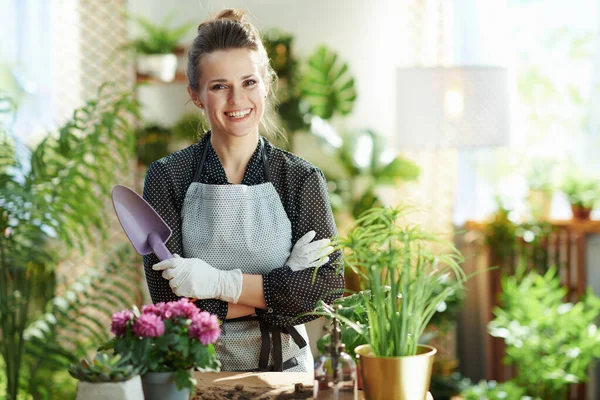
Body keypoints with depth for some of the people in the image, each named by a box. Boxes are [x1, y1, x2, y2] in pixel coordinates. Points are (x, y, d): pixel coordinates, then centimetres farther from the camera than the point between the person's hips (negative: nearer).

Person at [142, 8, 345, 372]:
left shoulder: (302, 178, 1)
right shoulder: (167, 177, -1)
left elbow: (329, 287, -9)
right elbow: (170, 301, -9)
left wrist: (221, 282, -16)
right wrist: (277, 290, -13)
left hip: (284, 368, 0)